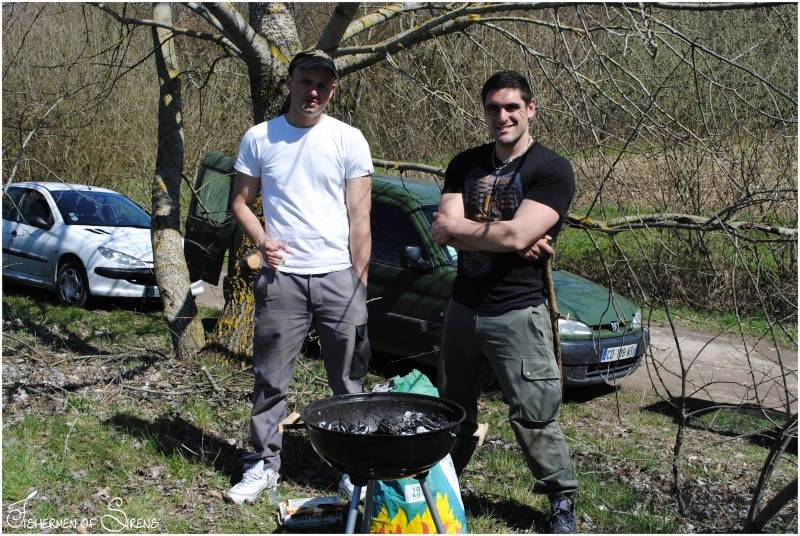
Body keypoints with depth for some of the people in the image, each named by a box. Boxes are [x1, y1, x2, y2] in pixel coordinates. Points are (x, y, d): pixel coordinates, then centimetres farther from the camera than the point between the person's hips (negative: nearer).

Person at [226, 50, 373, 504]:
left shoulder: (349, 140, 2)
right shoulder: (259, 138, 6)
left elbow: (360, 217, 1)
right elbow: (241, 202, 12)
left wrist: (359, 283, -3)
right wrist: (262, 241, -8)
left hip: (339, 277, -1)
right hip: (281, 277, 1)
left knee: (350, 382, 6)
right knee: (271, 380, 7)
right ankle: (264, 464, 20)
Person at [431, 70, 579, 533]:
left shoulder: (552, 170, -9)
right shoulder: (466, 165, 8)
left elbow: (516, 236, -21)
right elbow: (445, 233, -4)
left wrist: (460, 227, -8)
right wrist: (503, 238, -16)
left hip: (518, 313, -5)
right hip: (463, 307, 5)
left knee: (534, 416, -1)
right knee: (453, 408, 18)